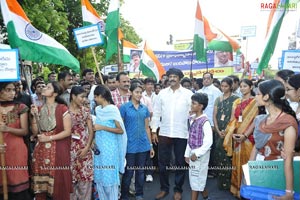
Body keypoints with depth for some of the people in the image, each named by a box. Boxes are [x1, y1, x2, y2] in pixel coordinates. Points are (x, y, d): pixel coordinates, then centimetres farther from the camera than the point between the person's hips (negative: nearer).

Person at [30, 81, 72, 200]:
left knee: (58, 182, 0)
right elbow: (35, 132, 7)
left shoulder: (62, 109, -6)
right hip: (41, 150, 5)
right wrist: (34, 116, -4)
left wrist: (49, 138, -13)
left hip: (58, 150, -4)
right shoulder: (40, 109, 10)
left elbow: (68, 131, -9)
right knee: (41, 181, 7)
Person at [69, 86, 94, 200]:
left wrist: (87, 148, -5)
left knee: (86, 178, 5)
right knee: (71, 178, 5)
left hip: (84, 149, 2)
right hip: (70, 149, -2)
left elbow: (91, 131, 4)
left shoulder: (86, 111, 6)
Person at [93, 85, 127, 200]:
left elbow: (121, 130, -13)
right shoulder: (98, 110, 8)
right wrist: (94, 126, 4)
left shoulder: (113, 109, -11)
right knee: (99, 176, 12)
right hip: (99, 146, 7)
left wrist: (102, 128, -16)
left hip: (110, 147, -7)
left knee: (110, 176, 1)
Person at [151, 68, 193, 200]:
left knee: (180, 163, 11)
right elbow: (156, 113, 6)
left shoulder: (188, 94, -2)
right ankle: (164, 188, 29)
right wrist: (154, 131, 3)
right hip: (164, 133, 2)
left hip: (181, 134, -2)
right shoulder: (162, 93, 4)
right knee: (163, 163, 10)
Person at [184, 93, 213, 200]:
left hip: (201, 154, -8)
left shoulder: (204, 121, -18)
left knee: (196, 178, 2)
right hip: (192, 152, 8)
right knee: (194, 177, 16)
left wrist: (197, 153, -17)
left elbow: (208, 141, -19)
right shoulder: (191, 119, 6)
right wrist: (187, 153, 12)